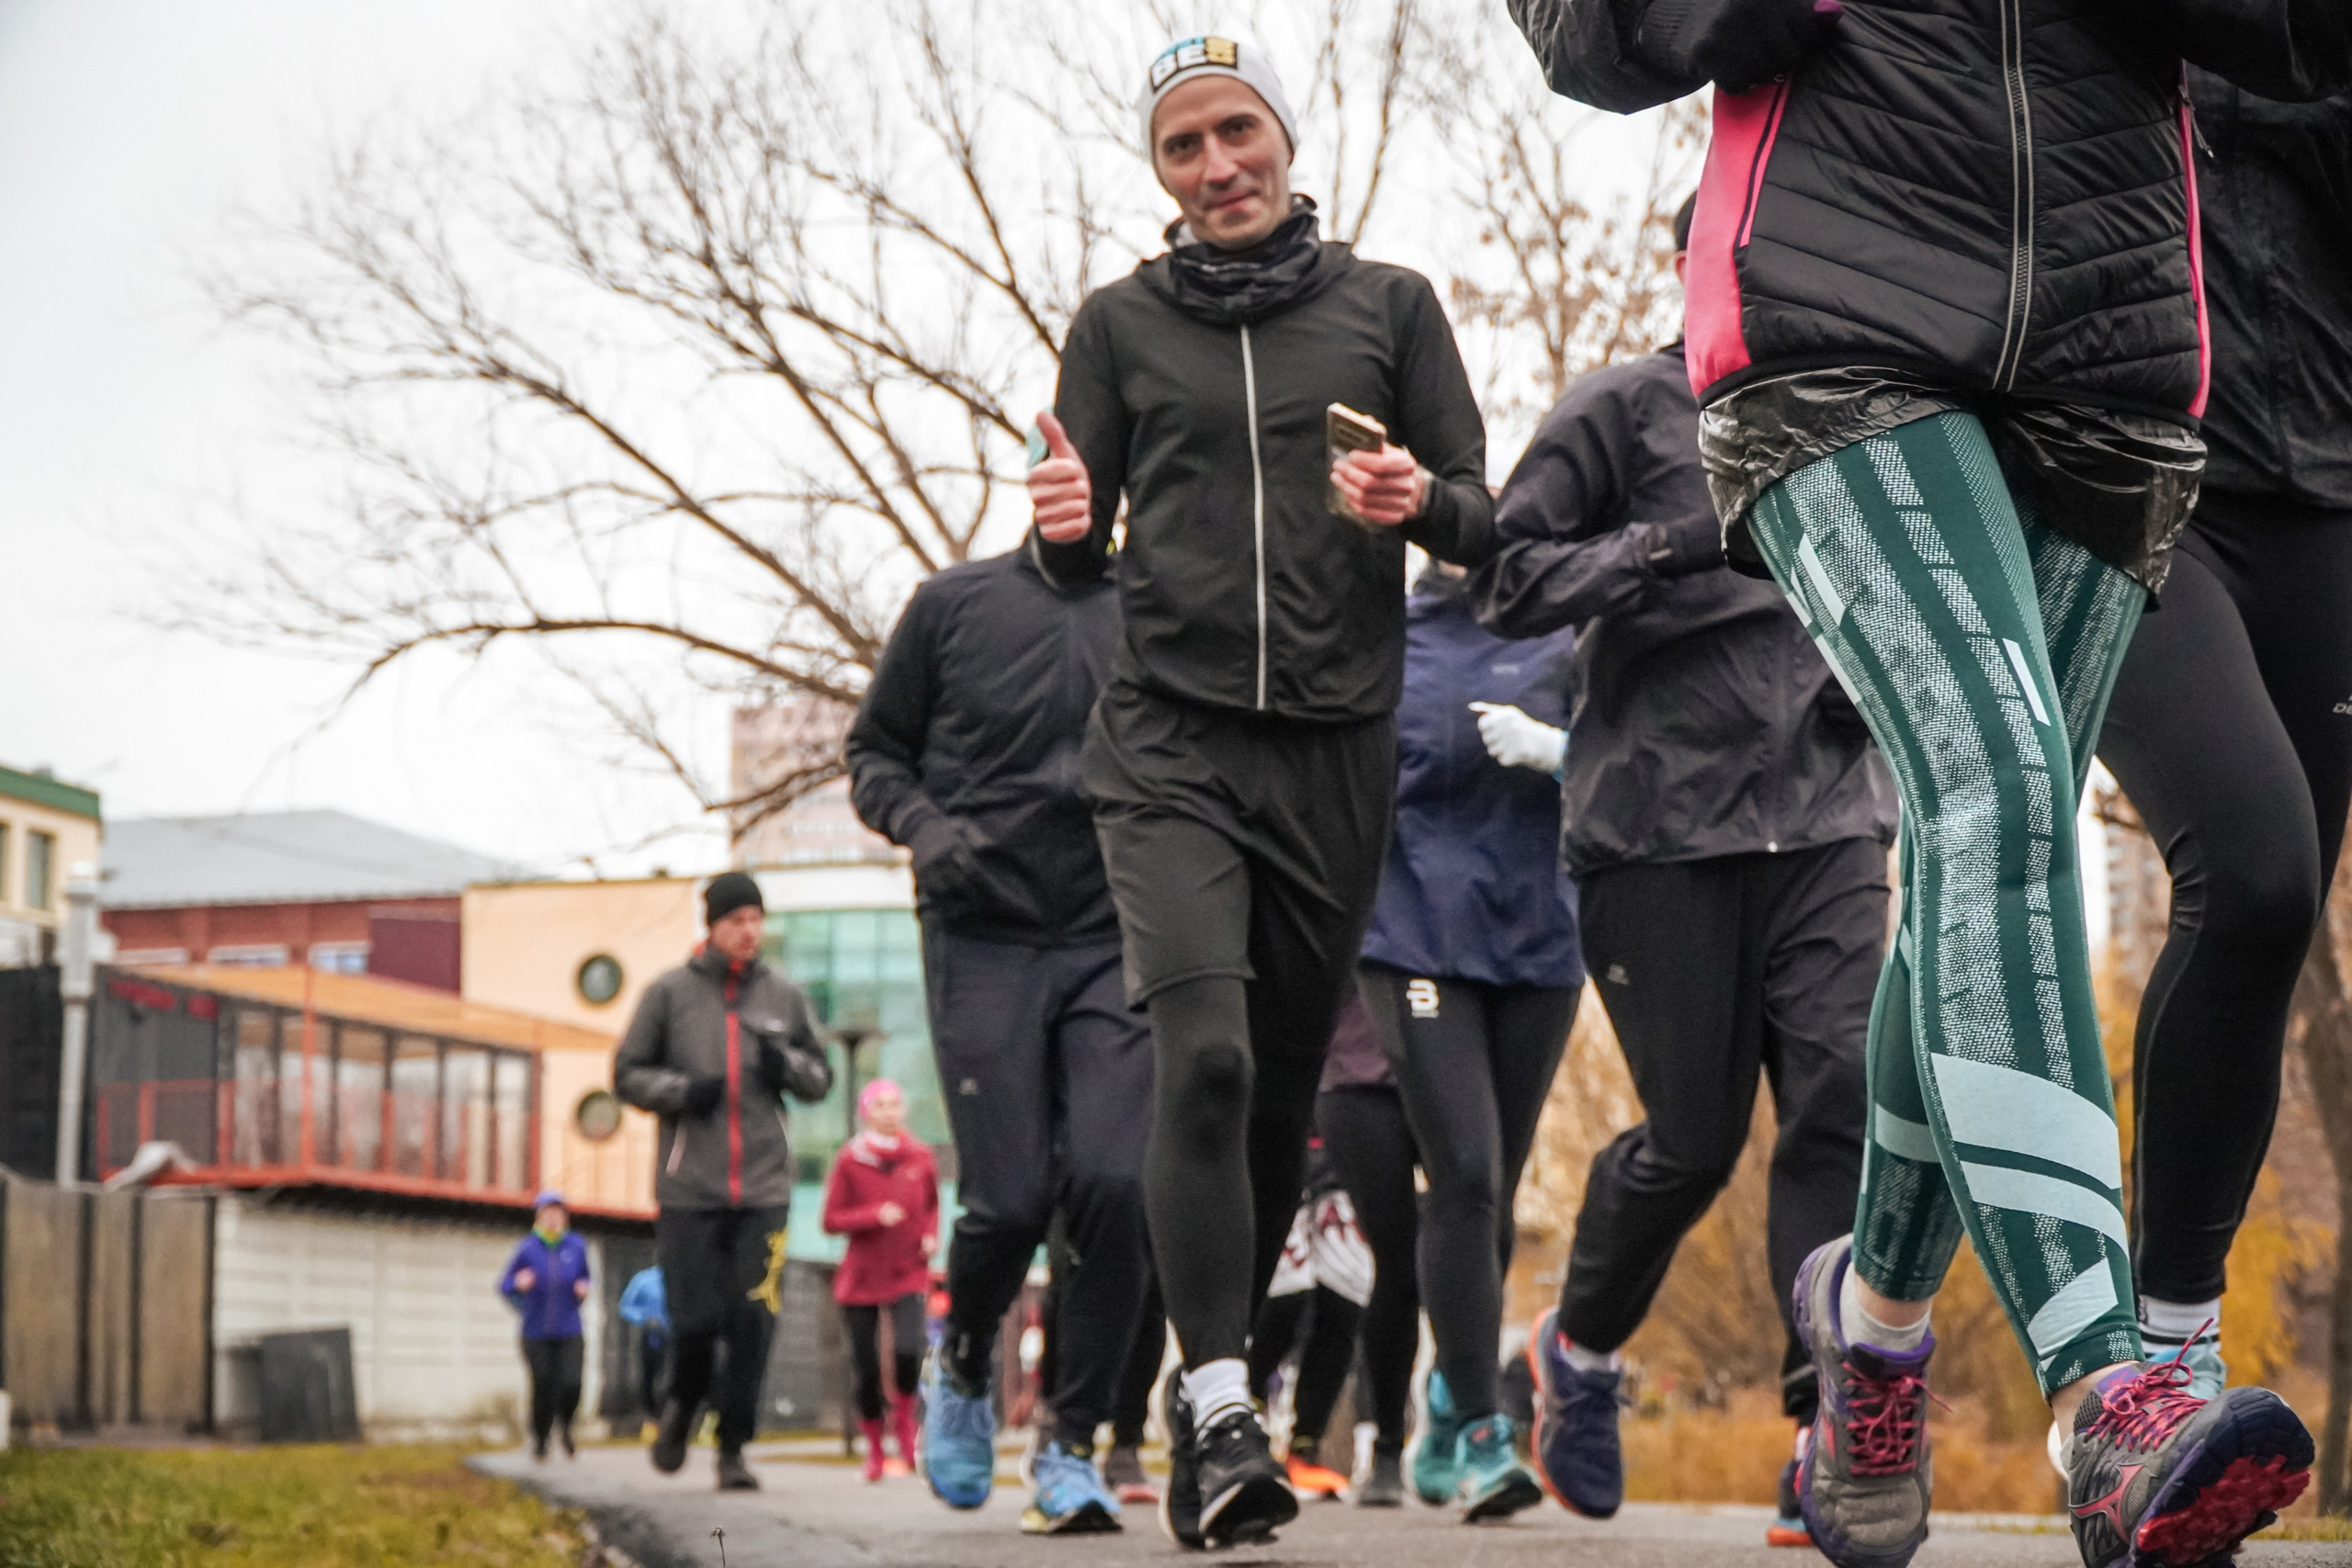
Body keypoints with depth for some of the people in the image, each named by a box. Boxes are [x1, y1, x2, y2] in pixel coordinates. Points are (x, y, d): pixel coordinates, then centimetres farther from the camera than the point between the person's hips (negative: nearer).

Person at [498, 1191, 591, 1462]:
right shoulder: (527, 1249, -2)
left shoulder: (576, 1247, 3)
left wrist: (584, 1288, -3)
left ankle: (564, 1426, 18)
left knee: (571, 1385, -15)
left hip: (568, 1331, 1)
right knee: (543, 1388, 1)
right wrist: (518, 1283, -20)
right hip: (536, 1333, -1)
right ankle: (539, 1441, 27)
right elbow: (504, 1285, 2)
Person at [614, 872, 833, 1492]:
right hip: (688, 1186, -1)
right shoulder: (669, 993, 5)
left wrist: (788, 1063, -4)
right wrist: (682, 1089, -10)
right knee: (695, 1318, -2)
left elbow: (821, 1078, 18)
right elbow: (627, 1073, 7)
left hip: (764, 1187, 2)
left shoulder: (785, 997, 11)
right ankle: (682, 1406, 28)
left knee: (753, 1321, -6)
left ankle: (733, 1446, 3)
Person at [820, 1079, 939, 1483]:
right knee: (866, 1366, 2)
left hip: (908, 1272, 0)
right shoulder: (849, 1160, -4)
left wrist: (931, 1235, 0)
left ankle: (903, 1417, 6)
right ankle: (873, 1445, 24)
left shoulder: (920, 1157, 2)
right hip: (861, 1276, 0)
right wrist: (876, 1216, -19)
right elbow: (831, 1221, -6)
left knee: (909, 1348, -23)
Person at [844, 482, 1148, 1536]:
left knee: (1116, 1184, -14)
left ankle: (1071, 1446, 0)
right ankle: (964, 1367, 26)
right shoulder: (955, 604, 7)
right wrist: (924, 824, -7)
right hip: (982, 940, -1)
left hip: (1117, 943, 1)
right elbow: (872, 750, 13)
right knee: (1009, 1202, -7)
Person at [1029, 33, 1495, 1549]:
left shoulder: (1389, 305, 9)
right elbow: (1083, 559, 10)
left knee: (1286, 1082, 8)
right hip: (1170, 746, -1)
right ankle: (1220, 1408, -17)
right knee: (1205, 1057, -18)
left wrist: (1420, 502, -14)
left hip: (1337, 753, 2)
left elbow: (1484, 524, 9)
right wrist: (1066, 528, -14)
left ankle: (1223, 1362, 24)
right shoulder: (1122, 325, 9)